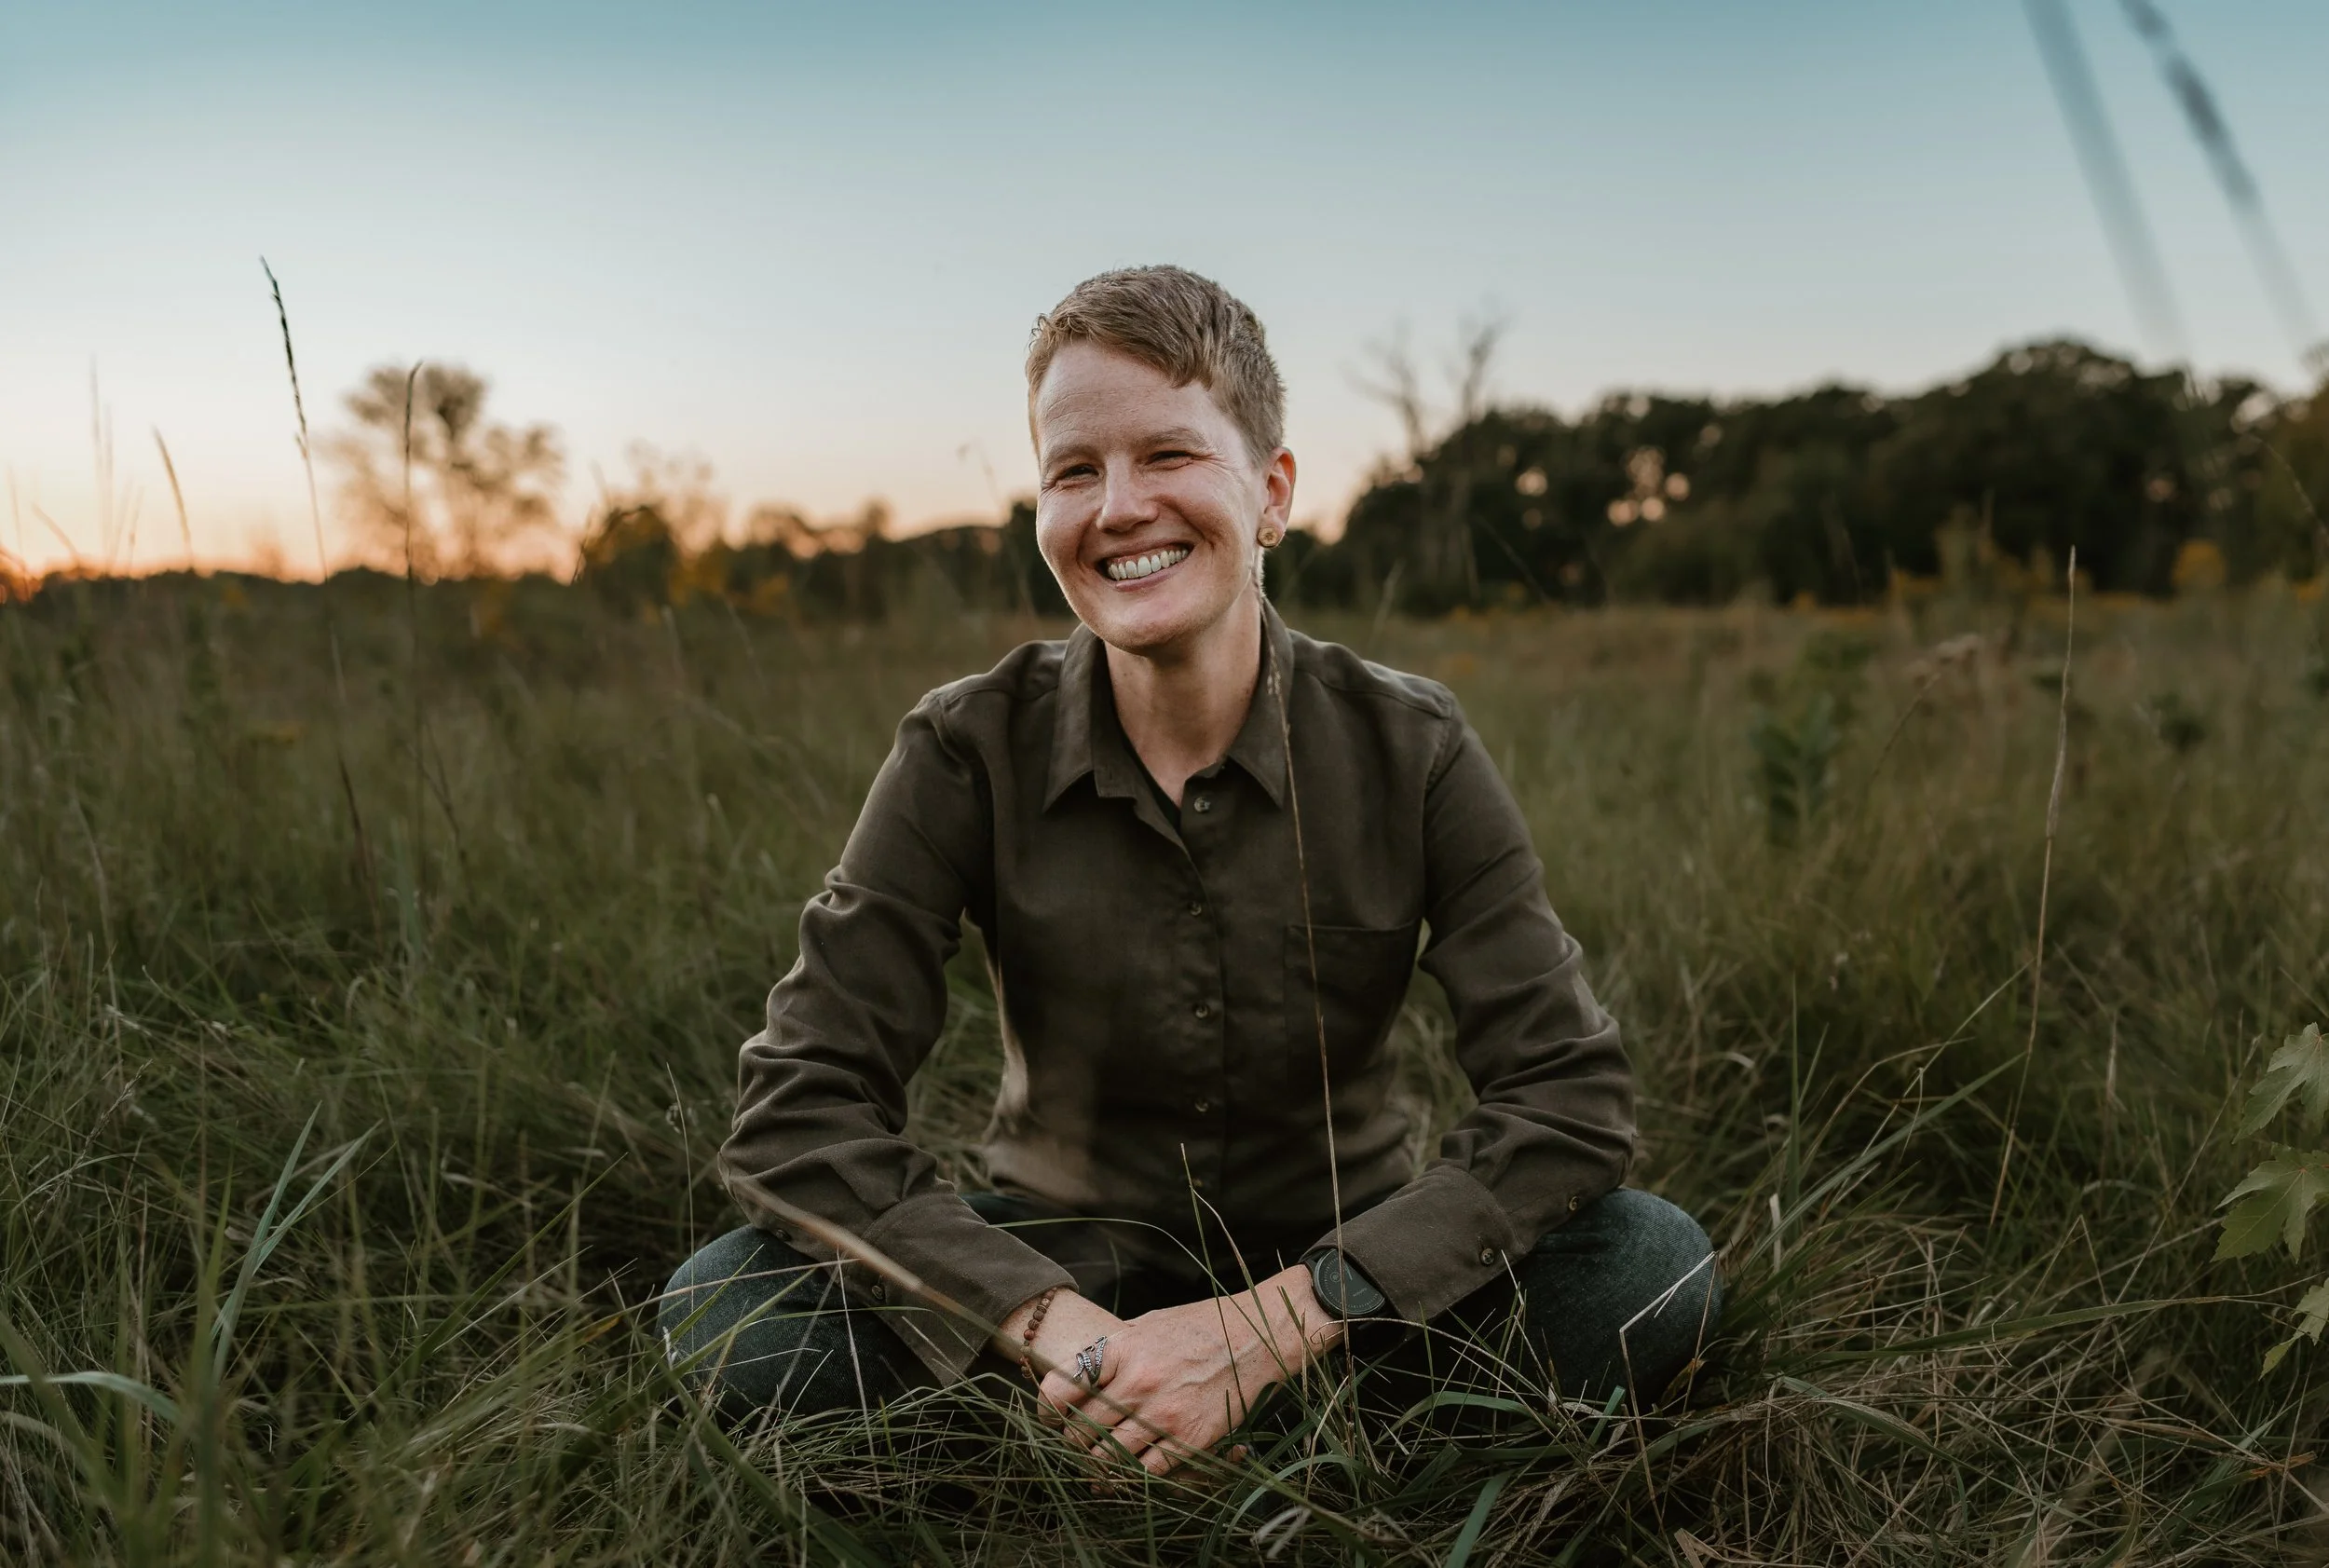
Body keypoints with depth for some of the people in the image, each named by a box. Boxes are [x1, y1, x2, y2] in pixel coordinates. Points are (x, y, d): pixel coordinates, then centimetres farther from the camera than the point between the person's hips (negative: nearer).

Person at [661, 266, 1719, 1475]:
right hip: (1064, 1266, 0)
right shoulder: (969, 752, -13)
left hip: (1336, 1267, 1)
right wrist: (1060, 1330, -30)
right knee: (727, 1313, -25)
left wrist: (1274, 1325, -28)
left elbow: (1567, 1092, -17)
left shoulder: (1410, 750, -12)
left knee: (1651, 1268, -26)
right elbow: (797, 1109, -17)